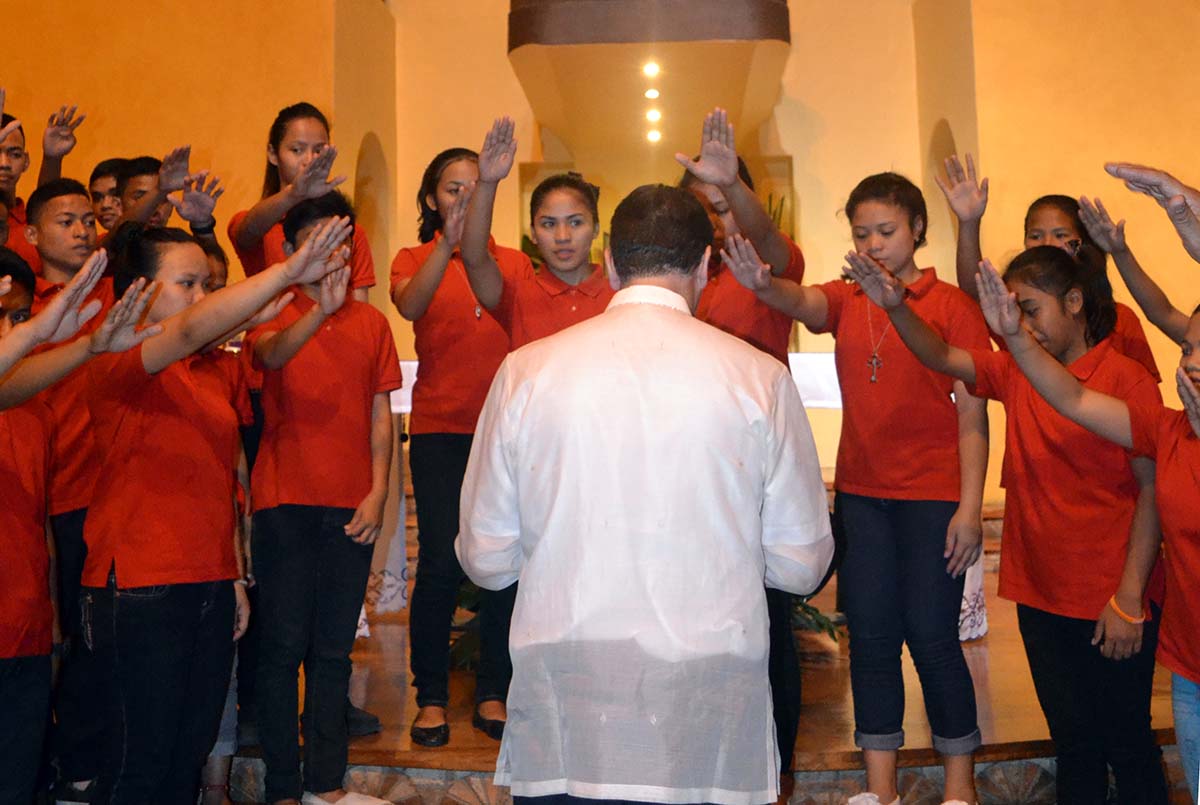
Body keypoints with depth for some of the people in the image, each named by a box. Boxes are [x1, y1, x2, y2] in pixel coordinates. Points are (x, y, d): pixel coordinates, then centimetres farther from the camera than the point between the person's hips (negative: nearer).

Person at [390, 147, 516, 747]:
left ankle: (493, 693, 16)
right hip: (439, 428, -1)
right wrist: (449, 244, -27)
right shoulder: (414, 259, 7)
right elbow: (409, 305, -16)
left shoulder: (515, 263, 10)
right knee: (441, 562, -6)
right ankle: (431, 697, 11)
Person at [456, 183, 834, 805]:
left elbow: (485, 560, 2)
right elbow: (802, 566, 0)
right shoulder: (760, 377, -6)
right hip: (710, 727, 0)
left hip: (561, 726, 1)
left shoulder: (525, 371, -4)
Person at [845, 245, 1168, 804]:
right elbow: (942, 357, -2)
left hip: (1111, 605, -5)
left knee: (1126, 743, 11)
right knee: (1072, 741, 19)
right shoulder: (1015, 372, 5)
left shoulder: (1127, 379, -12)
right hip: (1040, 595, 5)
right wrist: (895, 307, -21)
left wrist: (1129, 598, -15)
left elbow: (1153, 490, -13)